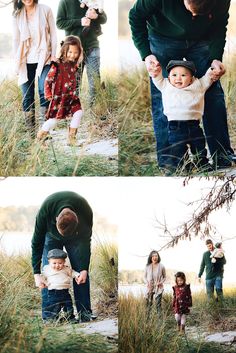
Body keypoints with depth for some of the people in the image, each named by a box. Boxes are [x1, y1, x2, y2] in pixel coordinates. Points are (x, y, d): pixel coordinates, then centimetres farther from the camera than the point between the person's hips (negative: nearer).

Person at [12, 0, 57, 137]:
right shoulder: (17, 15, 5)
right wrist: (17, 62, 5)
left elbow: (53, 34, 3)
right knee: (27, 96, 1)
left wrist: (53, 54, -3)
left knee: (44, 92, -10)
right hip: (26, 61, 2)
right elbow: (16, 39, 9)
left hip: (43, 59, -2)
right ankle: (31, 133, 7)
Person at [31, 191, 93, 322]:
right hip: (51, 236, -1)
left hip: (76, 237, 1)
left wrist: (85, 269, -25)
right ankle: (48, 317, -8)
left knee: (81, 271, -8)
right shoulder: (44, 211, -40)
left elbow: (86, 241, -21)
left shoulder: (86, 213, -38)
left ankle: (85, 314, -1)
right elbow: (37, 242, -28)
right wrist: (37, 273, -30)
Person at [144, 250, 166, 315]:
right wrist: (147, 282, -8)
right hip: (149, 287, 2)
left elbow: (164, 277, 7)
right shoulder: (147, 266, 0)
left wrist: (161, 282, -11)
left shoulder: (161, 266, -4)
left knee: (158, 304, -5)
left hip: (158, 288, -2)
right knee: (149, 303, 4)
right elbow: (145, 276, 11)